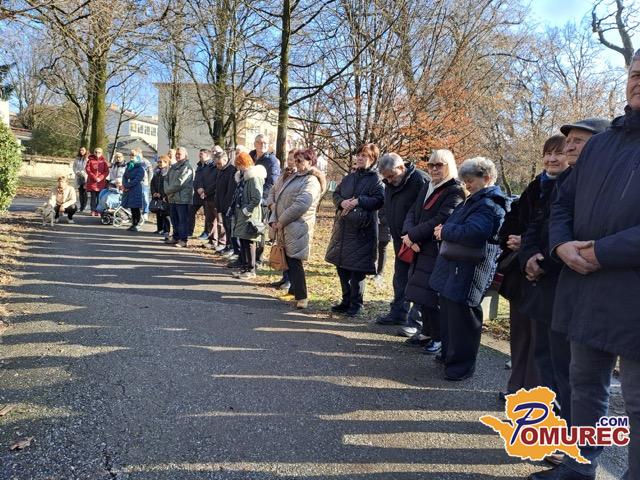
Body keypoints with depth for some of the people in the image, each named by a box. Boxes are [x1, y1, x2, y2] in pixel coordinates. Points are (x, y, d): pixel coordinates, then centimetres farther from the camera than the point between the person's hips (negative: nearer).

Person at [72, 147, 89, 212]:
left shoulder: (88, 159, -2)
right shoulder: (77, 159, 15)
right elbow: (74, 167, 16)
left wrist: (83, 172, -12)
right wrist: (77, 172, -1)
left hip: (85, 177, -5)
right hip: (78, 177, 5)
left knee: (84, 192, -7)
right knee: (80, 192, 6)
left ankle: (83, 206, -5)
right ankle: (81, 206, 10)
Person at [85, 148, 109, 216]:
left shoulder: (104, 161, 6)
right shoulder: (90, 160, 5)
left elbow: (106, 172, 2)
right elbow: (87, 170, 0)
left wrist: (100, 178, -12)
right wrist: (94, 177, -12)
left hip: (101, 182, 0)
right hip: (92, 182, 0)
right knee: (93, 197, 0)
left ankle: (98, 211, 6)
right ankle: (93, 211, 4)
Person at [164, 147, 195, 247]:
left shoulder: (187, 168, -9)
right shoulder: (173, 167, 18)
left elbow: (179, 183, -16)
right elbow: (166, 179, 16)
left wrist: (169, 190, -7)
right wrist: (167, 191, -2)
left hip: (182, 198, -8)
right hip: (172, 198, 9)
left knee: (183, 220, -4)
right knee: (174, 219, 16)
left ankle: (183, 240, -1)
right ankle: (175, 237, 26)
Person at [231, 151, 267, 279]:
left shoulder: (254, 177, -15)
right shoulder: (243, 176, 14)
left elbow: (256, 198, -22)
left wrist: (246, 210, -18)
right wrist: (238, 212, 13)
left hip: (250, 216, -9)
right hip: (241, 215, 9)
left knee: (249, 242, -2)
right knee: (242, 242, 14)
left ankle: (251, 270, 7)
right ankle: (244, 267, 24)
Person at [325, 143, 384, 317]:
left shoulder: (376, 179, -4)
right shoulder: (349, 177, 16)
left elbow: (379, 200, -15)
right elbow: (336, 194, 16)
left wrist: (358, 201, -21)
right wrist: (341, 202, -5)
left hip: (362, 230, -7)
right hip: (343, 227, 7)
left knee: (357, 269, -3)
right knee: (341, 266, 13)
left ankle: (356, 303, 12)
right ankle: (346, 300, 27)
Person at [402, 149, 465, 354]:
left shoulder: (455, 191, -10)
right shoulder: (426, 187, 15)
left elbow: (440, 220, -19)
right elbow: (412, 212, 9)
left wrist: (413, 235, -15)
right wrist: (409, 234, -9)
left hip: (438, 251, -7)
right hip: (420, 249, 7)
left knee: (432, 295, -2)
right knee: (421, 293, 13)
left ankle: (439, 338, 13)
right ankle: (427, 332, 28)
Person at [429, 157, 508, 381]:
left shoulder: (490, 204, -16)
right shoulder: (475, 200, 16)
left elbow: (473, 233, -29)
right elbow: (458, 226, 27)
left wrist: (445, 231, -15)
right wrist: (445, 231, 5)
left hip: (469, 271, -10)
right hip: (454, 266, 10)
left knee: (461, 317, 0)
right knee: (448, 311, 18)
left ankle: (461, 365, 14)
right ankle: (448, 354, 34)